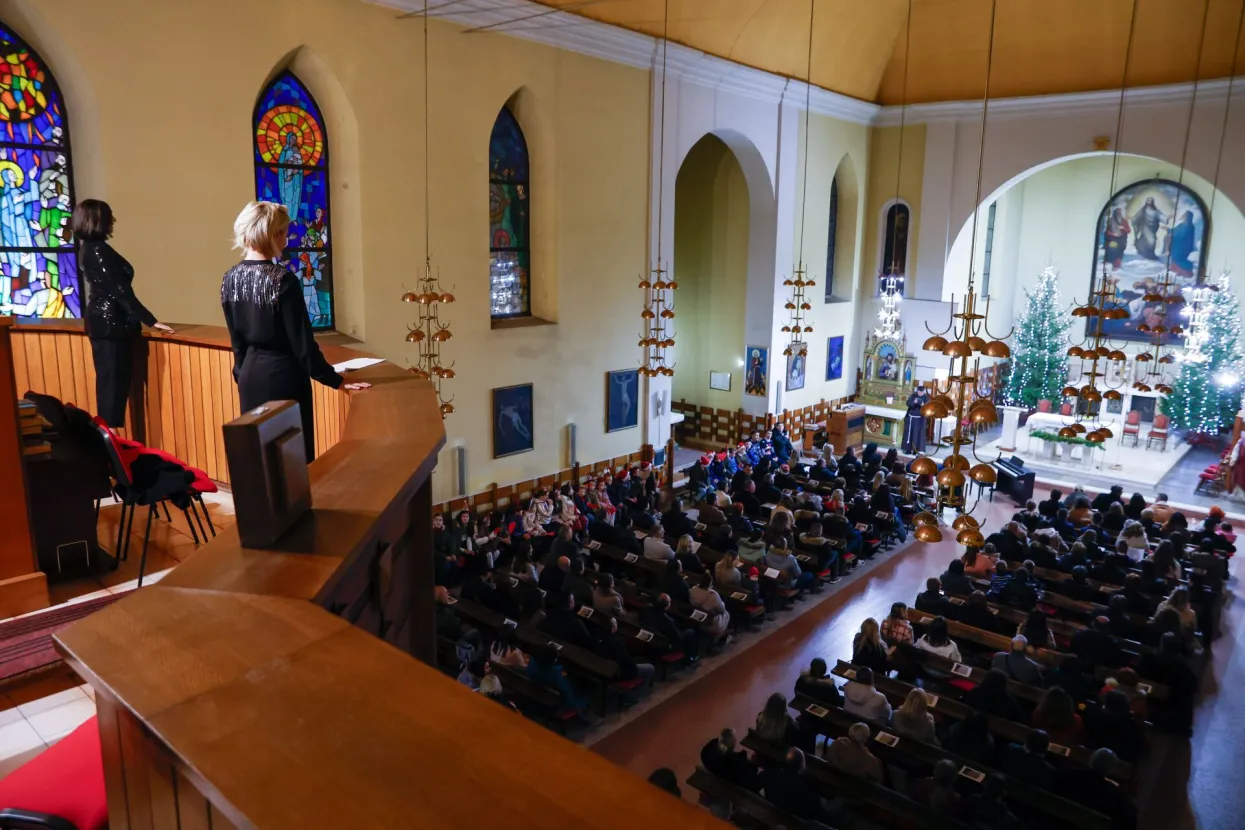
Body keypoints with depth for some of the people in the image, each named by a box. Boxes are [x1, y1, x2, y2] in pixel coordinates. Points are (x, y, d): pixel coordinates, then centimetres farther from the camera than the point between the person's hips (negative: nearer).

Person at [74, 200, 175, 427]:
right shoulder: (98, 249, -16)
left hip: (104, 322, 10)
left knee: (110, 383, 14)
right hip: (110, 324, -10)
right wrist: (151, 321, -21)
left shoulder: (89, 248, 13)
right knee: (114, 384, -7)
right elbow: (119, 290, -20)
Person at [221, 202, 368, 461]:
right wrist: (335, 380, -8)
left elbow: (237, 339, 10)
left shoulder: (230, 279, 2)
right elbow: (302, 342, -16)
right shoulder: (283, 279, -18)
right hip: (283, 375, -7)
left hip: (250, 376, 7)